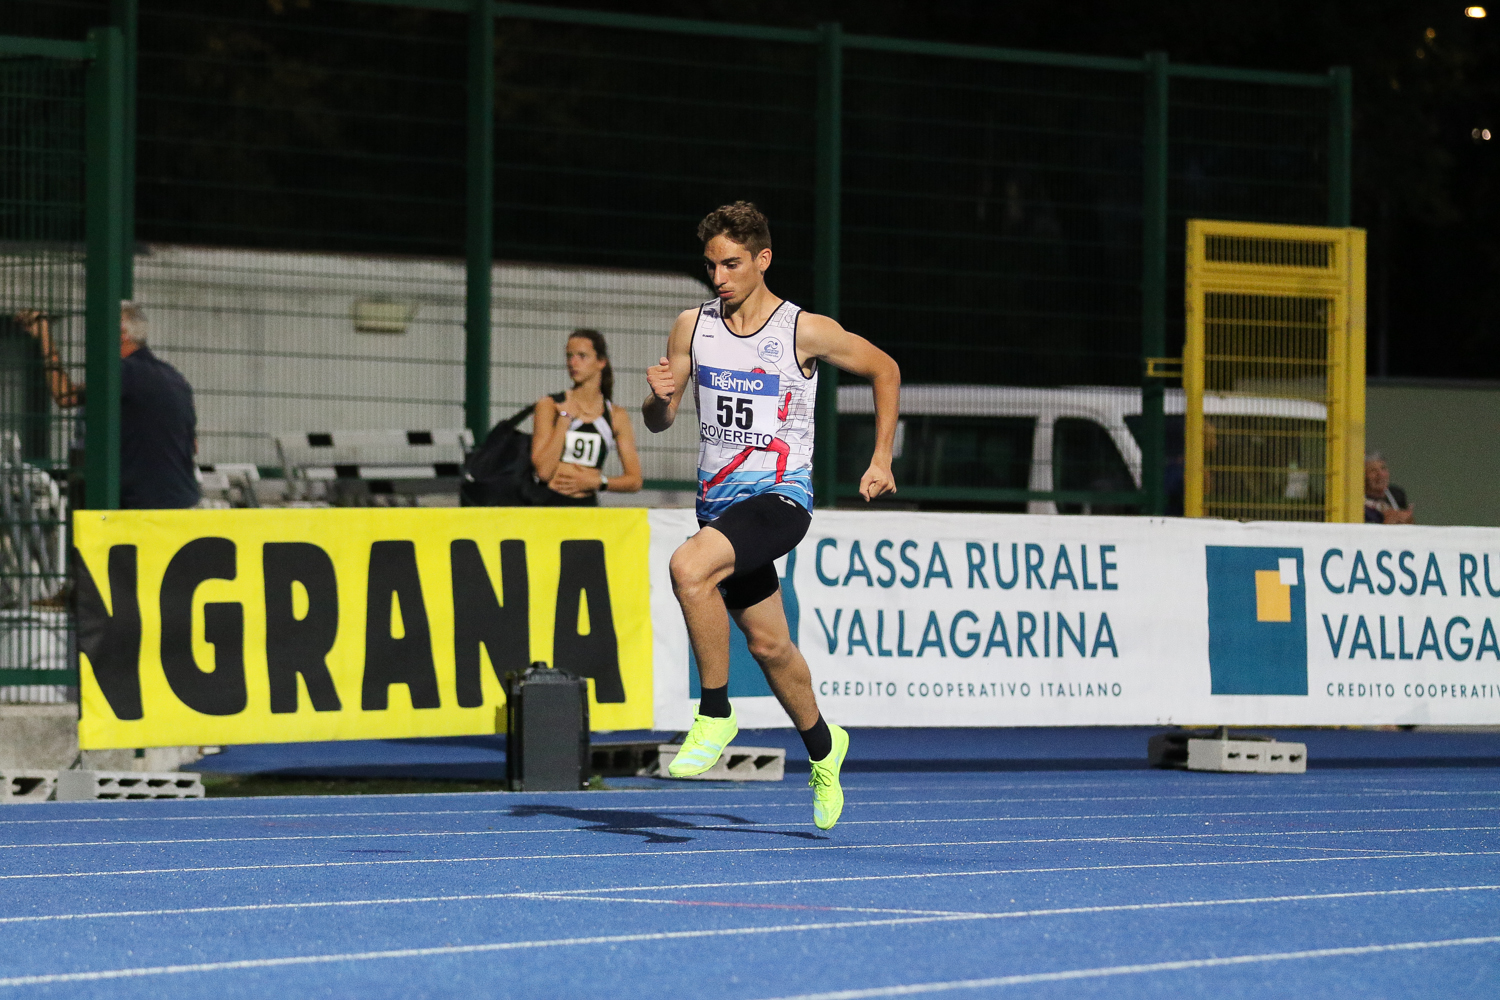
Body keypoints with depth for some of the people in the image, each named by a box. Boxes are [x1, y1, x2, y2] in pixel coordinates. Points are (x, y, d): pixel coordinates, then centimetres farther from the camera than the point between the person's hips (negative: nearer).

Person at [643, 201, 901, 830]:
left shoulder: (805, 331, -7)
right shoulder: (692, 329, 4)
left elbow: (884, 369, 8)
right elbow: (658, 422, 10)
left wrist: (882, 458, 5)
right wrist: (659, 397, -13)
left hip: (780, 496, -5)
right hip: (718, 499, 5)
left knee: (689, 567, -31)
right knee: (767, 644, 13)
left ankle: (715, 714, -18)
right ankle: (821, 747, 38)